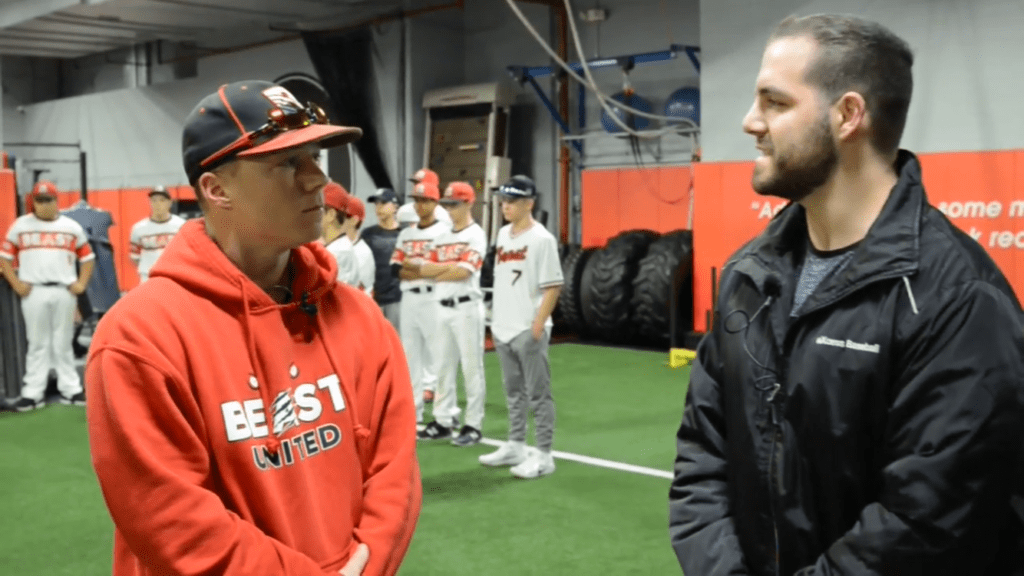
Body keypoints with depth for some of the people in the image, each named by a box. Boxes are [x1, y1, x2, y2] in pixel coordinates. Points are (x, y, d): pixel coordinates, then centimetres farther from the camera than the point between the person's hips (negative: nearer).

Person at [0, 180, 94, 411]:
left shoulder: (72, 227, 7)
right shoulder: (20, 226, 5)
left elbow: (87, 257, 12)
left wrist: (81, 283, 0)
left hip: (64, 292, 1)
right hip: (34, 292, -1)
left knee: (63, 343, 7)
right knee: (37, 344, 3)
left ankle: (70, 390, 14)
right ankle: (33, 393, 8)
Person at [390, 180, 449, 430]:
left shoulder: (444, 232, -3)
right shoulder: (406, 234, 16)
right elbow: (395, 267, 10)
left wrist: (414, 268, -11)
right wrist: (426, 270, -7)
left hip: (434, 299, -6)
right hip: (409, 298, 6)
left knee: (437, 355, -8)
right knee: (410, 356, 9)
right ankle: (414, 414, 16)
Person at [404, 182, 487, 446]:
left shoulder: (475, 235, -6)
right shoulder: (443, 237, 16)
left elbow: (463, 272, -16)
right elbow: (426, 267, 10)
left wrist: (435, 272, -4)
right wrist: (451, 266, -8)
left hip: (466, 307, -7)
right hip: (444, 307, 7)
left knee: (471, 367, -3)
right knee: (443, 366, 11)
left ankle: (473, 425, 2)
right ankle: (442, 421, 18)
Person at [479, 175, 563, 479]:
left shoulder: (541, 239, -12)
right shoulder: (503, 234, 12)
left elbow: (553, 286, -14)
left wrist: (538, 324, -18)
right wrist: (496, 316, 15)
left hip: (528, 329, -8)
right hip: (503, 327, 8)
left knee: (538, 393, -2)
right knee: (513, 390, 16)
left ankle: (544, 455, 4)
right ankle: (516, 446, 27)